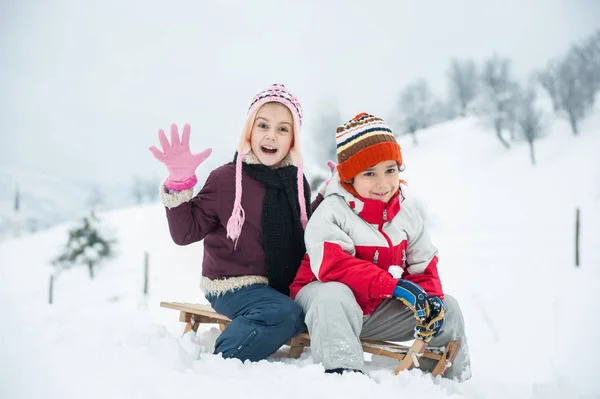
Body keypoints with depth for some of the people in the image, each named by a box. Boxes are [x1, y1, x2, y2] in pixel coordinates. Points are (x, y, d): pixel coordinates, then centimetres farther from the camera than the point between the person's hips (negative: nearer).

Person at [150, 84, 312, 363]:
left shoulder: (297, 182, 7)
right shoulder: (226, 179, -11)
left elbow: (307, 236, 19)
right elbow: (185, 232, -12)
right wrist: (179, 183, -25)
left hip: (281, 287, 6)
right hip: (232, 286, -6)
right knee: (285, 314, -31)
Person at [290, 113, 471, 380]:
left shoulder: (406, 213, 2)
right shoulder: (331, 212, -19)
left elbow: (423, 265, 5)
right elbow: (334, 266, -33)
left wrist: (431, 298, -18)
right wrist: (394, 286, -39)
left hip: (378, 311, 6)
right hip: (327, 297, -6)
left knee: (447, 308, -2)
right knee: (335, 295, -40)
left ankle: (452, 379, 17)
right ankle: (342, 369, -43)